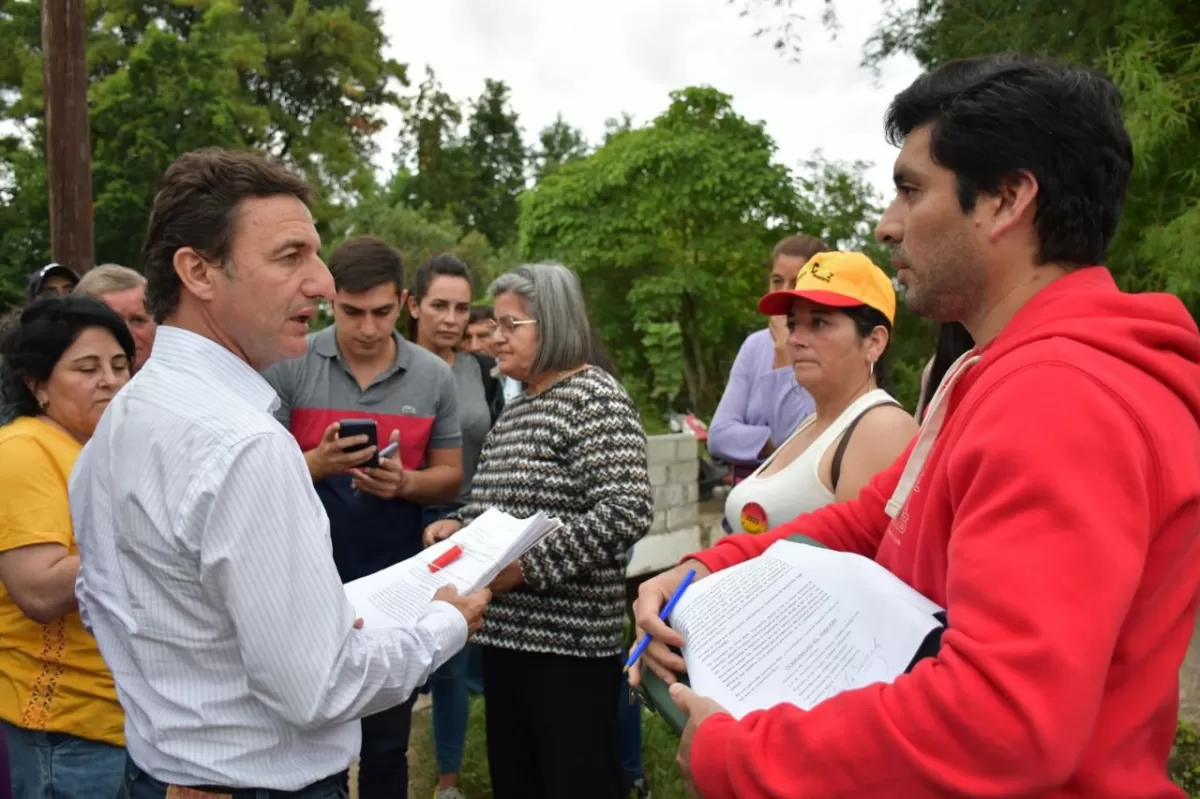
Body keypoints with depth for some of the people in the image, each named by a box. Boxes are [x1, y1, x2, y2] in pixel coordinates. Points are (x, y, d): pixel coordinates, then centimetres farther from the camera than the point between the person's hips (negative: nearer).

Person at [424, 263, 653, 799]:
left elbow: (626, 513, -22)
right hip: (506, 631, 9)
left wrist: (528, 565, -23)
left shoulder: (595, 399, -12)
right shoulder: (516, 408, 14)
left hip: (569, 639, -8)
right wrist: (458, 523, 2)